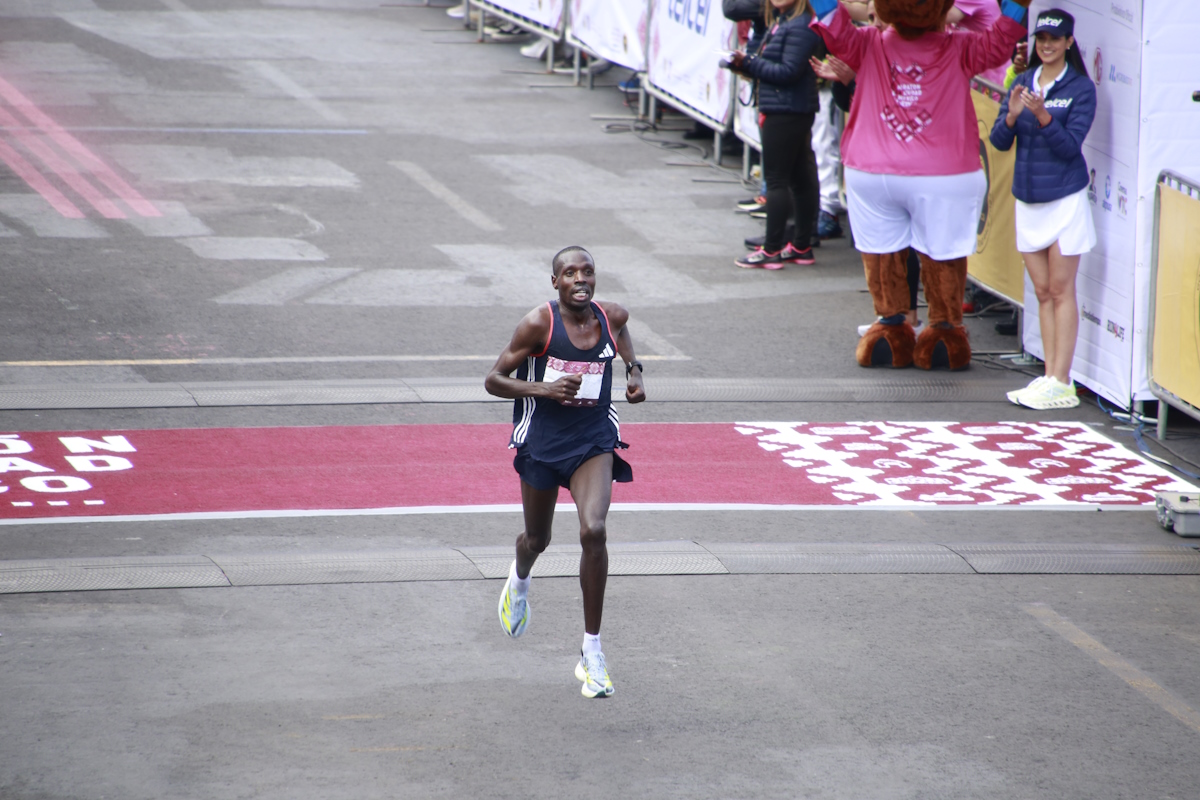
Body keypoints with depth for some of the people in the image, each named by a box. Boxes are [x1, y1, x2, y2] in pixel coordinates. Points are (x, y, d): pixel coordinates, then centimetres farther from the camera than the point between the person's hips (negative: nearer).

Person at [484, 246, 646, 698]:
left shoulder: (612, 317, -4)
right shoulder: (539, 324, -15)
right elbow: (494, 381, -11)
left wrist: (633, 370, 7)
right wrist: (543, 388, -27)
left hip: (594, 440, 1)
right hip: (542, 440, -1)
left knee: (593, 531, -21)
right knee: (538, 540, 17)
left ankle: (592, 650, -13)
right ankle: (520, 579, 59)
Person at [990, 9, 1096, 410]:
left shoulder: (1081, 88, -7)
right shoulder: (1023, 82, 7)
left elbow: (1070, 146, -14)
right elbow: (999, 141, 3)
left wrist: (1043, 116, -28)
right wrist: (1012, 115, -17)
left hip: (1064, 199, -5)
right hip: (1028, 200, 5)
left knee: (1061, 290, -4)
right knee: (1042, 292, 8)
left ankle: (1060, 383, -4)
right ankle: (1051, 376, 13)